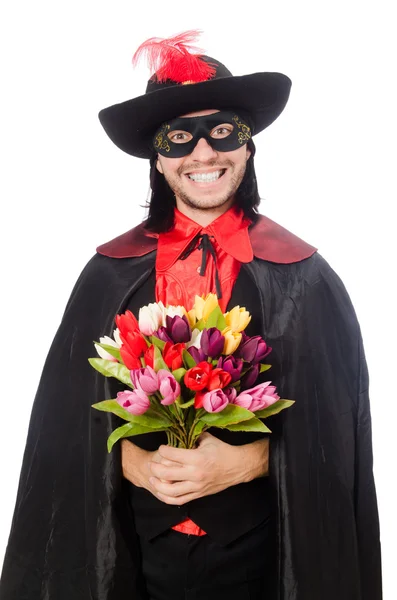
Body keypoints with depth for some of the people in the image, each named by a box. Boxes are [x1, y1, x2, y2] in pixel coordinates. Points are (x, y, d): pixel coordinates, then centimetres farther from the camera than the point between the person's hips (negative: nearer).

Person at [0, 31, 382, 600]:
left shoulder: (300, 274, -8)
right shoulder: (113, 272, -5)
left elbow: (331, 426, -5)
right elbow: (73, 412, -1)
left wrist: (245, 462, -18)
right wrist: (134, 462, -16)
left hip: (259, 546, 0)